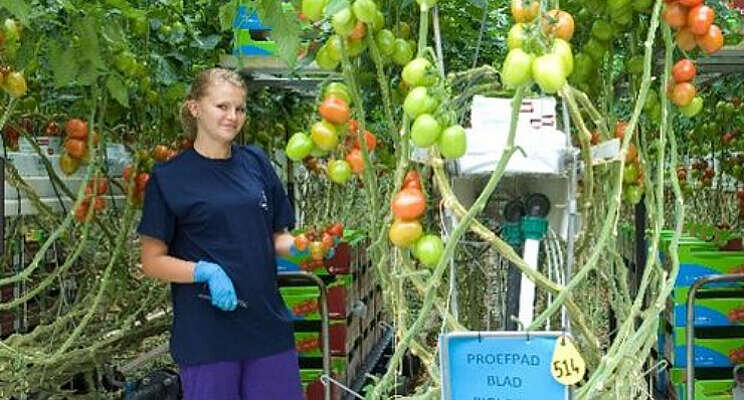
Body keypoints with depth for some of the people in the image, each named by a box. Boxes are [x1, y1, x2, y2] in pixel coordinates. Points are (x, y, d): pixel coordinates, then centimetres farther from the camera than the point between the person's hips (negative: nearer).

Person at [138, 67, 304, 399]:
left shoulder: (256, 163, 8)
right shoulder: (169, 177, -4)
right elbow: (152, 262, -3)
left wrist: (298, 247, -6)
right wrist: (205, 271, -19)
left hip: (268, 326, 4)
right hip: (206, 338, -4)